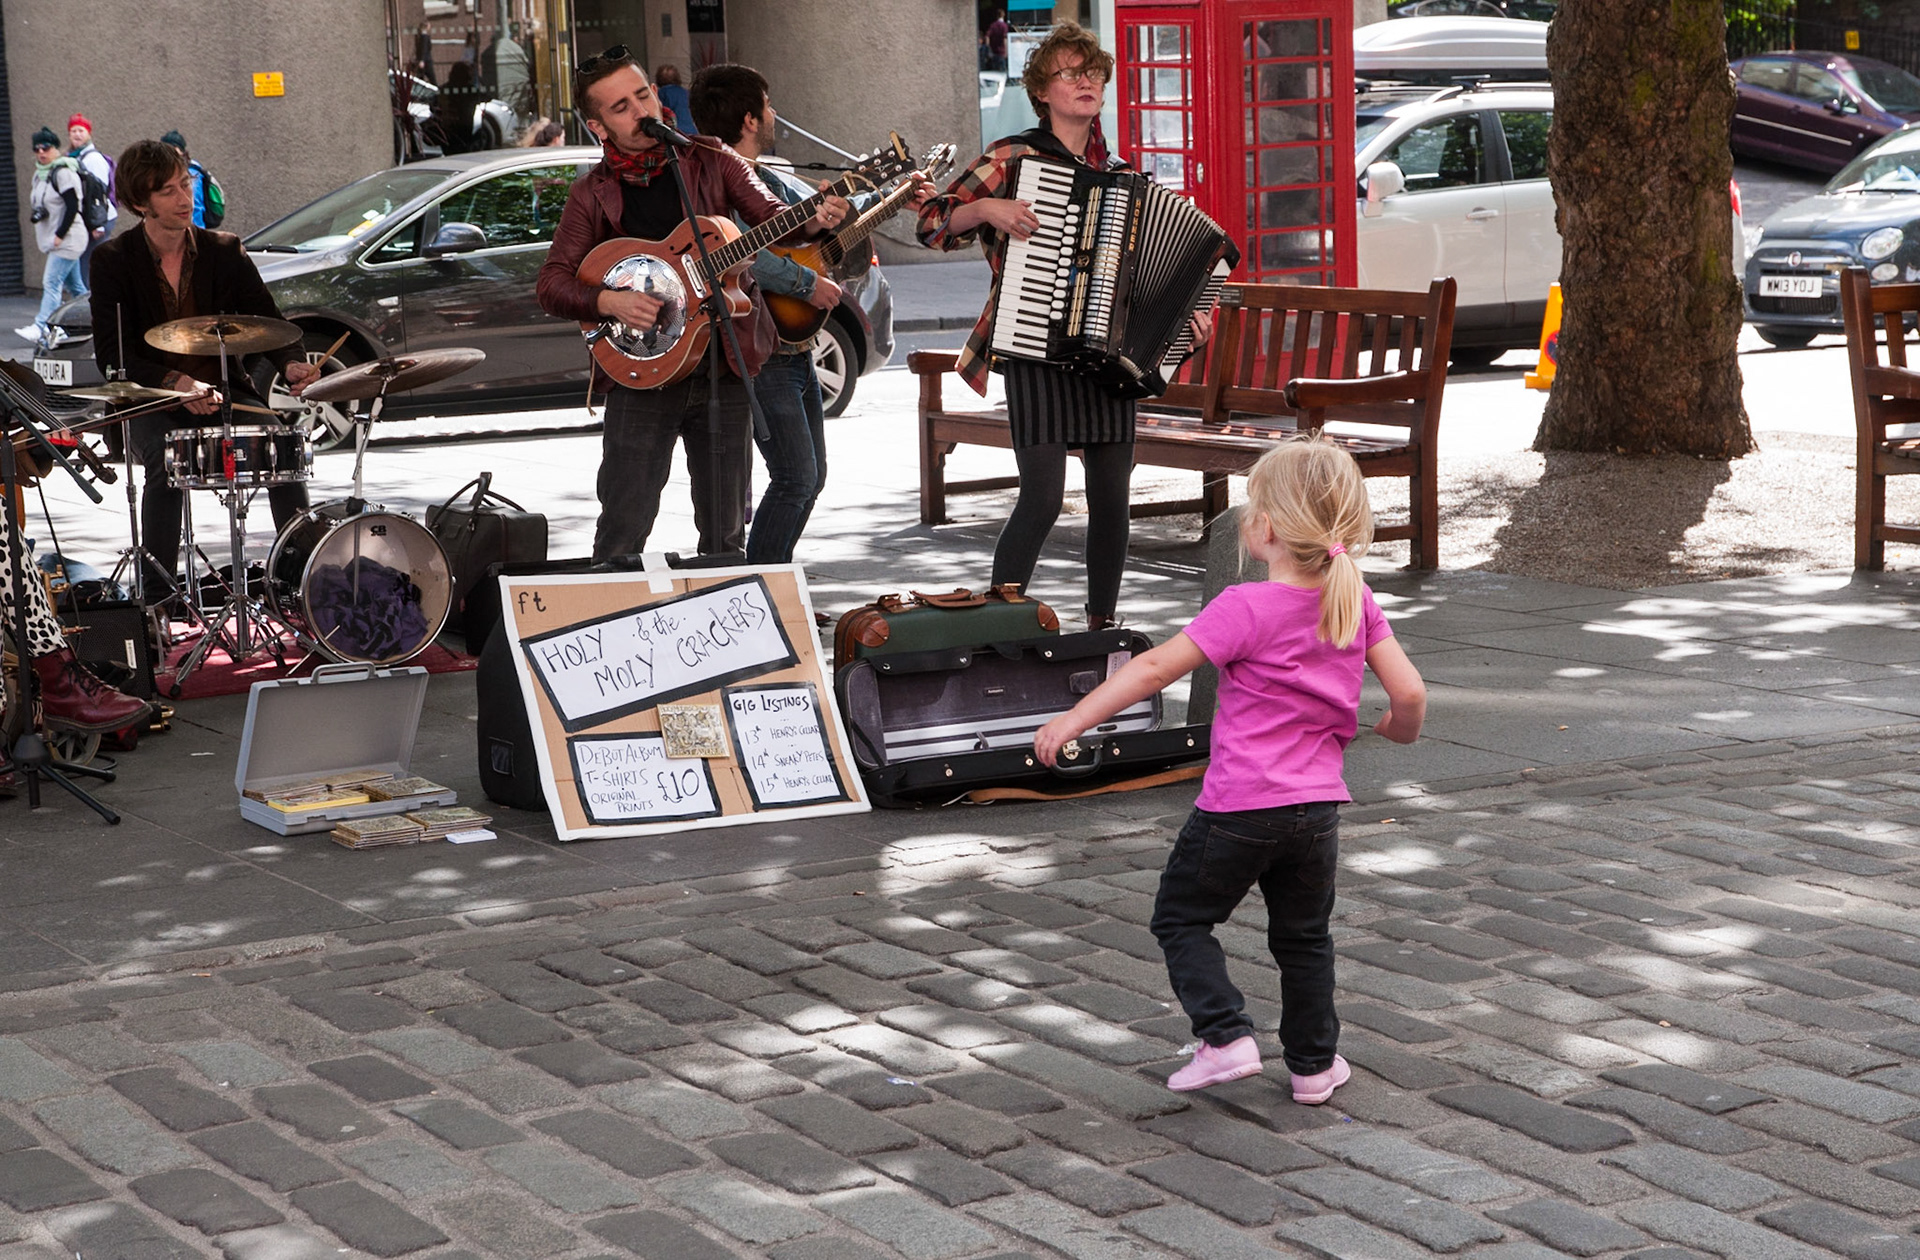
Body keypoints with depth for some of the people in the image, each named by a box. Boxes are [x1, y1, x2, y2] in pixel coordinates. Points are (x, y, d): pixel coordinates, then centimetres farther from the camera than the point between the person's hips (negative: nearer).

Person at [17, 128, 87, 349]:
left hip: (68, 239, -9)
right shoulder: (40, 174, 14)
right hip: (55, 240, 9)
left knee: (51, 283, -16)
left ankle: (41, 328, -22)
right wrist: (36, 214, 5)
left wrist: (59, 235, -19)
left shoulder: (63, 173, -14)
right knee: (75, 285, 13)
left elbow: (73, 207, -19)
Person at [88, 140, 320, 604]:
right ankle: (157, 593, -25)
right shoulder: (115, 261, -3)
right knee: (166, 462, -33)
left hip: (224, 392, 2)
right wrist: (175, 383, -27)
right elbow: (111, 354, -10)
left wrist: (292, 365, -24)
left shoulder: (224, 251, 4)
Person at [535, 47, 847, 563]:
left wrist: (813, 220, -24)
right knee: (623, 530, -4)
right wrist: (608, 301, -17)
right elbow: (551, 283, 1)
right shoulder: (593, 195, 3)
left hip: (723, 369, 1)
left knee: (726, 530, 6)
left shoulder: (710, 161, 5)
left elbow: (770, 214, -2)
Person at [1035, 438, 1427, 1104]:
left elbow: (1156, 667, -17)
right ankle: (1313, 1063, 26)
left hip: (1239, 808, -5)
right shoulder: (1356, 602, -1)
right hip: (1318, 806, 5)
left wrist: (1075, 718, -12)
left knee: (1180, 918, 13)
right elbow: (1409, 690, -3)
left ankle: (1226, 1037, 1)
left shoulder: (1246, 609, -16)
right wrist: (1401, 727, 20)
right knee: (1303, 935, 21)